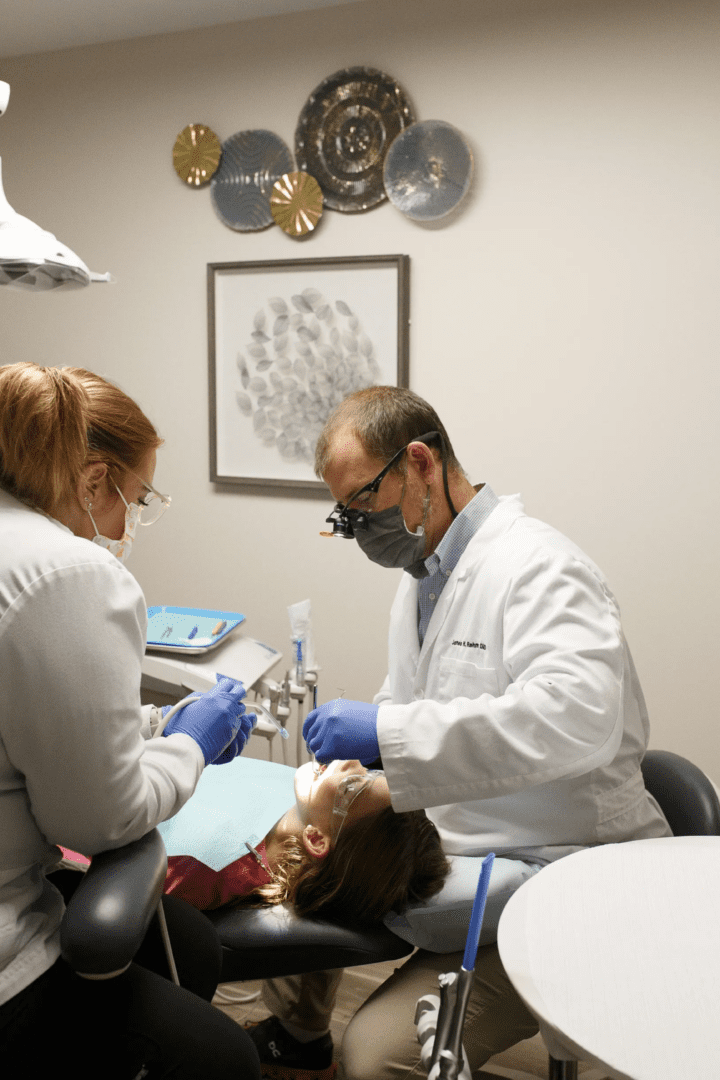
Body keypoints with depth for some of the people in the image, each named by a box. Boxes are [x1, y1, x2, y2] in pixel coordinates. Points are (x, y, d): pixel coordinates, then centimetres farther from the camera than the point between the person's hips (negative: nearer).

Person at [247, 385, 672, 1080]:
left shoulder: (538, 568, -19)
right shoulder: (423, 573, 11)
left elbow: (579, 716, -37)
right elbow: (405, 711, 21)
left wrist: (387, 733, -36)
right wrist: (350, 747, 1)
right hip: (446, 851, 9)